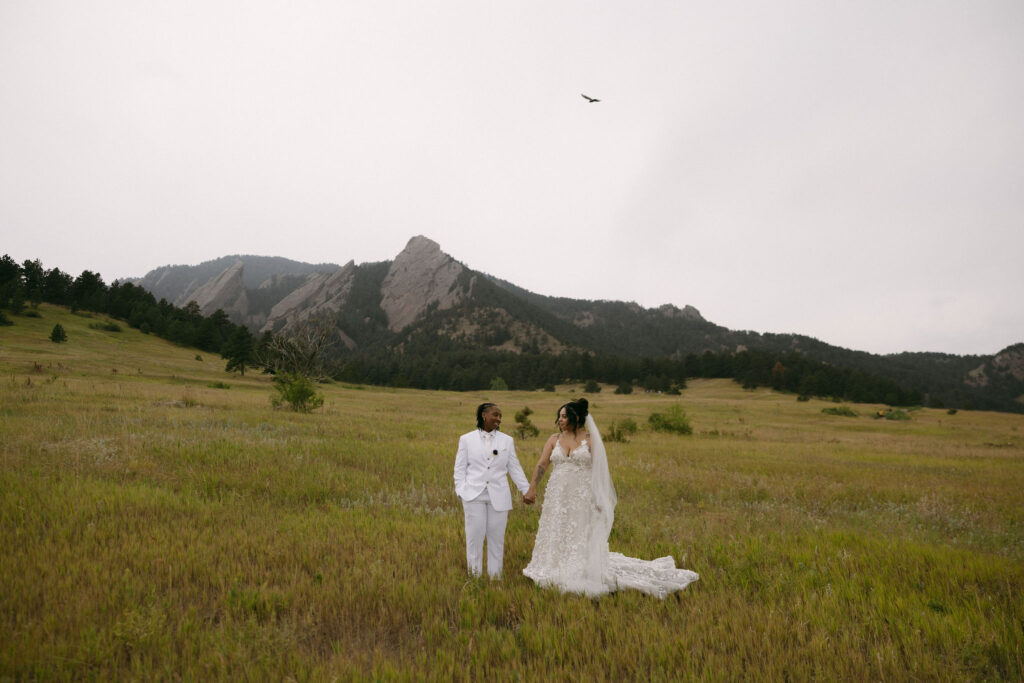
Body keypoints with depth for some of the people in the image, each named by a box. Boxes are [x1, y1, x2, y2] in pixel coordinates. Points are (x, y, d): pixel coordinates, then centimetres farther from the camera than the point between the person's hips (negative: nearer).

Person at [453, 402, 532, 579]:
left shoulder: (507, 440, 9)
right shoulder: (466, 439, 5)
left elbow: (515, 468, 11)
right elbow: (460, 468, 4)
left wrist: (527, 490, 5)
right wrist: (460, 492, -6)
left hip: (498, 497, 2)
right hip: (474, 496, -1)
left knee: (496, 538, 6)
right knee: (475, 536, 0)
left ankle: (495, 575, 17)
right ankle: (474, 574, 13)